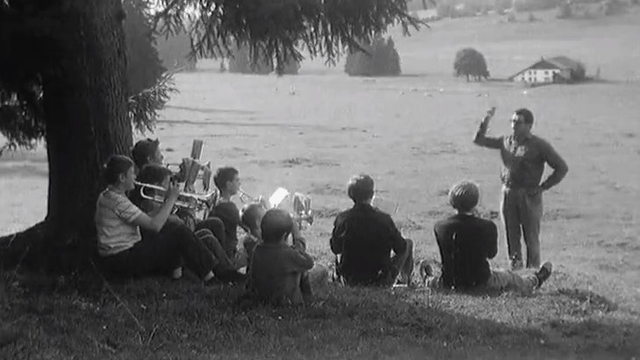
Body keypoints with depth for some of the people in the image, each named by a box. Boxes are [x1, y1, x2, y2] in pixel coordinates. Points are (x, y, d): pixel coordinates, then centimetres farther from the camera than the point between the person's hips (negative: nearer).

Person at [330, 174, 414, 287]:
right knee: (409, 243, 21)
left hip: (351, 281, 3)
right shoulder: (383, 219, -22)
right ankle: (406, 280, 38)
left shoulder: (342, 219, -14)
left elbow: (336, 250, 1)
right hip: (381, 282, -3)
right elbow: (400, 248, -10)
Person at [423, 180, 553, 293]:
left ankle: (429, 278, 71)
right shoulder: (487, 227, -21)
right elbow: (491, 254, -3)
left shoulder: (439, 227, -16)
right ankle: (535, 280, 56)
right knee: (510, 278, 29)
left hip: (450, 284, 1)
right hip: (480, 283, -1)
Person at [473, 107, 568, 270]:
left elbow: (562, 168, -5)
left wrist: (542, 187, -7)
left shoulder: (539, 145, -6)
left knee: (531, 238, 0)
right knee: (511, 236, 8)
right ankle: (515, 267, 17)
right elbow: (479, 140, 18)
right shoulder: (506, 141, 9)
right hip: (508, 194, 4)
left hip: (529, 196, -4)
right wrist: (486, 121, 3)